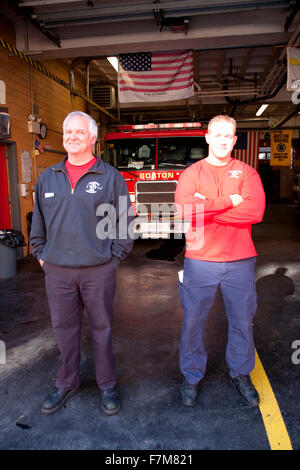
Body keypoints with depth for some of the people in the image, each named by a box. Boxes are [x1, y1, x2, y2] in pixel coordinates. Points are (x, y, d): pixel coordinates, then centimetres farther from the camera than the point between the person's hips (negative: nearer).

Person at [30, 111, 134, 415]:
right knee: (64, 329, 15)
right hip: (57, 271, 3)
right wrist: (41, 254, 10)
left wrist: (115, 256, -3)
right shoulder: (48, 178, 9)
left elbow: (125, 221, 1)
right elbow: (38, 222, 17)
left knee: (102, 328, 11)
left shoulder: (111, 177, -1)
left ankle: (107, 386, 30)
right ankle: (66, 383, 36)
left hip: (98, 271, -2)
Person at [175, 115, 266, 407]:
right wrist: (228, 201, -14)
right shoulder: (191, 174, 3)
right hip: (200, 260, -1)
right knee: (193, 321, 9)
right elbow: (185, 209, -16)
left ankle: (241, 373, 37)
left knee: (242, 321, 14)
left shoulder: (247, 173, 5)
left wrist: (206, 208, -14)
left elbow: (255, 210, -14)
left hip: (240, 262, 1)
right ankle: (191, 377, 30)